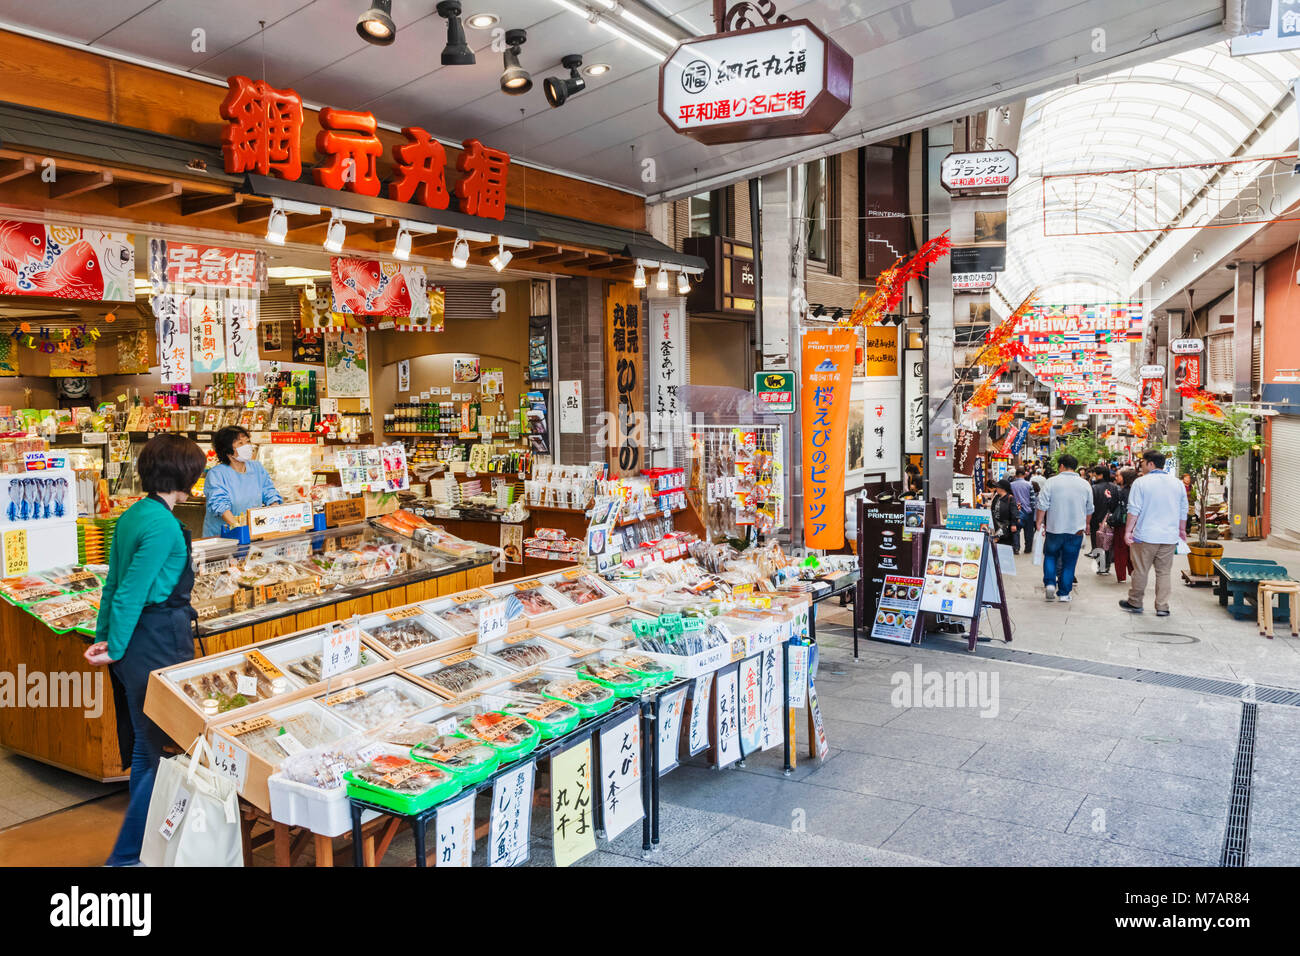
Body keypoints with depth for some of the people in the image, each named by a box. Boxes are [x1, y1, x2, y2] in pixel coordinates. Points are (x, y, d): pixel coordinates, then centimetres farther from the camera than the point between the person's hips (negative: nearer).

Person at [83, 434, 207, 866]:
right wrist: (114, 649, -12)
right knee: (162, 750, 0)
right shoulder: (164, 525, -19)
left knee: (144, 747, 21)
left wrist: (104, 636, 17)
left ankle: (144, 833, 35)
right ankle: (128, 855, 8)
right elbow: (131, 591, -19)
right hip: (158, 644, -10)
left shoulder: (132, 515, 10)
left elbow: (115, 583, 14)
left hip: (133, 639, 10)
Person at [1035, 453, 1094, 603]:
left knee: (1050, 556, 16)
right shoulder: (1085, 485, 5)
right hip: (1076, 530, 2)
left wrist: (1040, 522, 3)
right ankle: (1064, 593, 10)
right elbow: (1089, 510, 14)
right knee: (1069, 562, 7)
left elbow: (1042, 505, -9)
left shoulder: (1052, 482, -7)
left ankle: (1050, 583, 1)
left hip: (1055, 528, -2)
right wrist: (1086, 525, 28)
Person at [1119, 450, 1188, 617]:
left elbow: (1134, 510, -9)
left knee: (1140, 571, 6)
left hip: (1146, 536, -4)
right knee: (1164, 572, 9)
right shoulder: (1178, 484, 8)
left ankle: (1135, 603, 16)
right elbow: (1183, 511, 13)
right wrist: (1182, 530, 25)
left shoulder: (1141, 482, -6)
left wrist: (1128, 531, -6)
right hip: (1169, 537, 4)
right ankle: (1162, 608, 9)